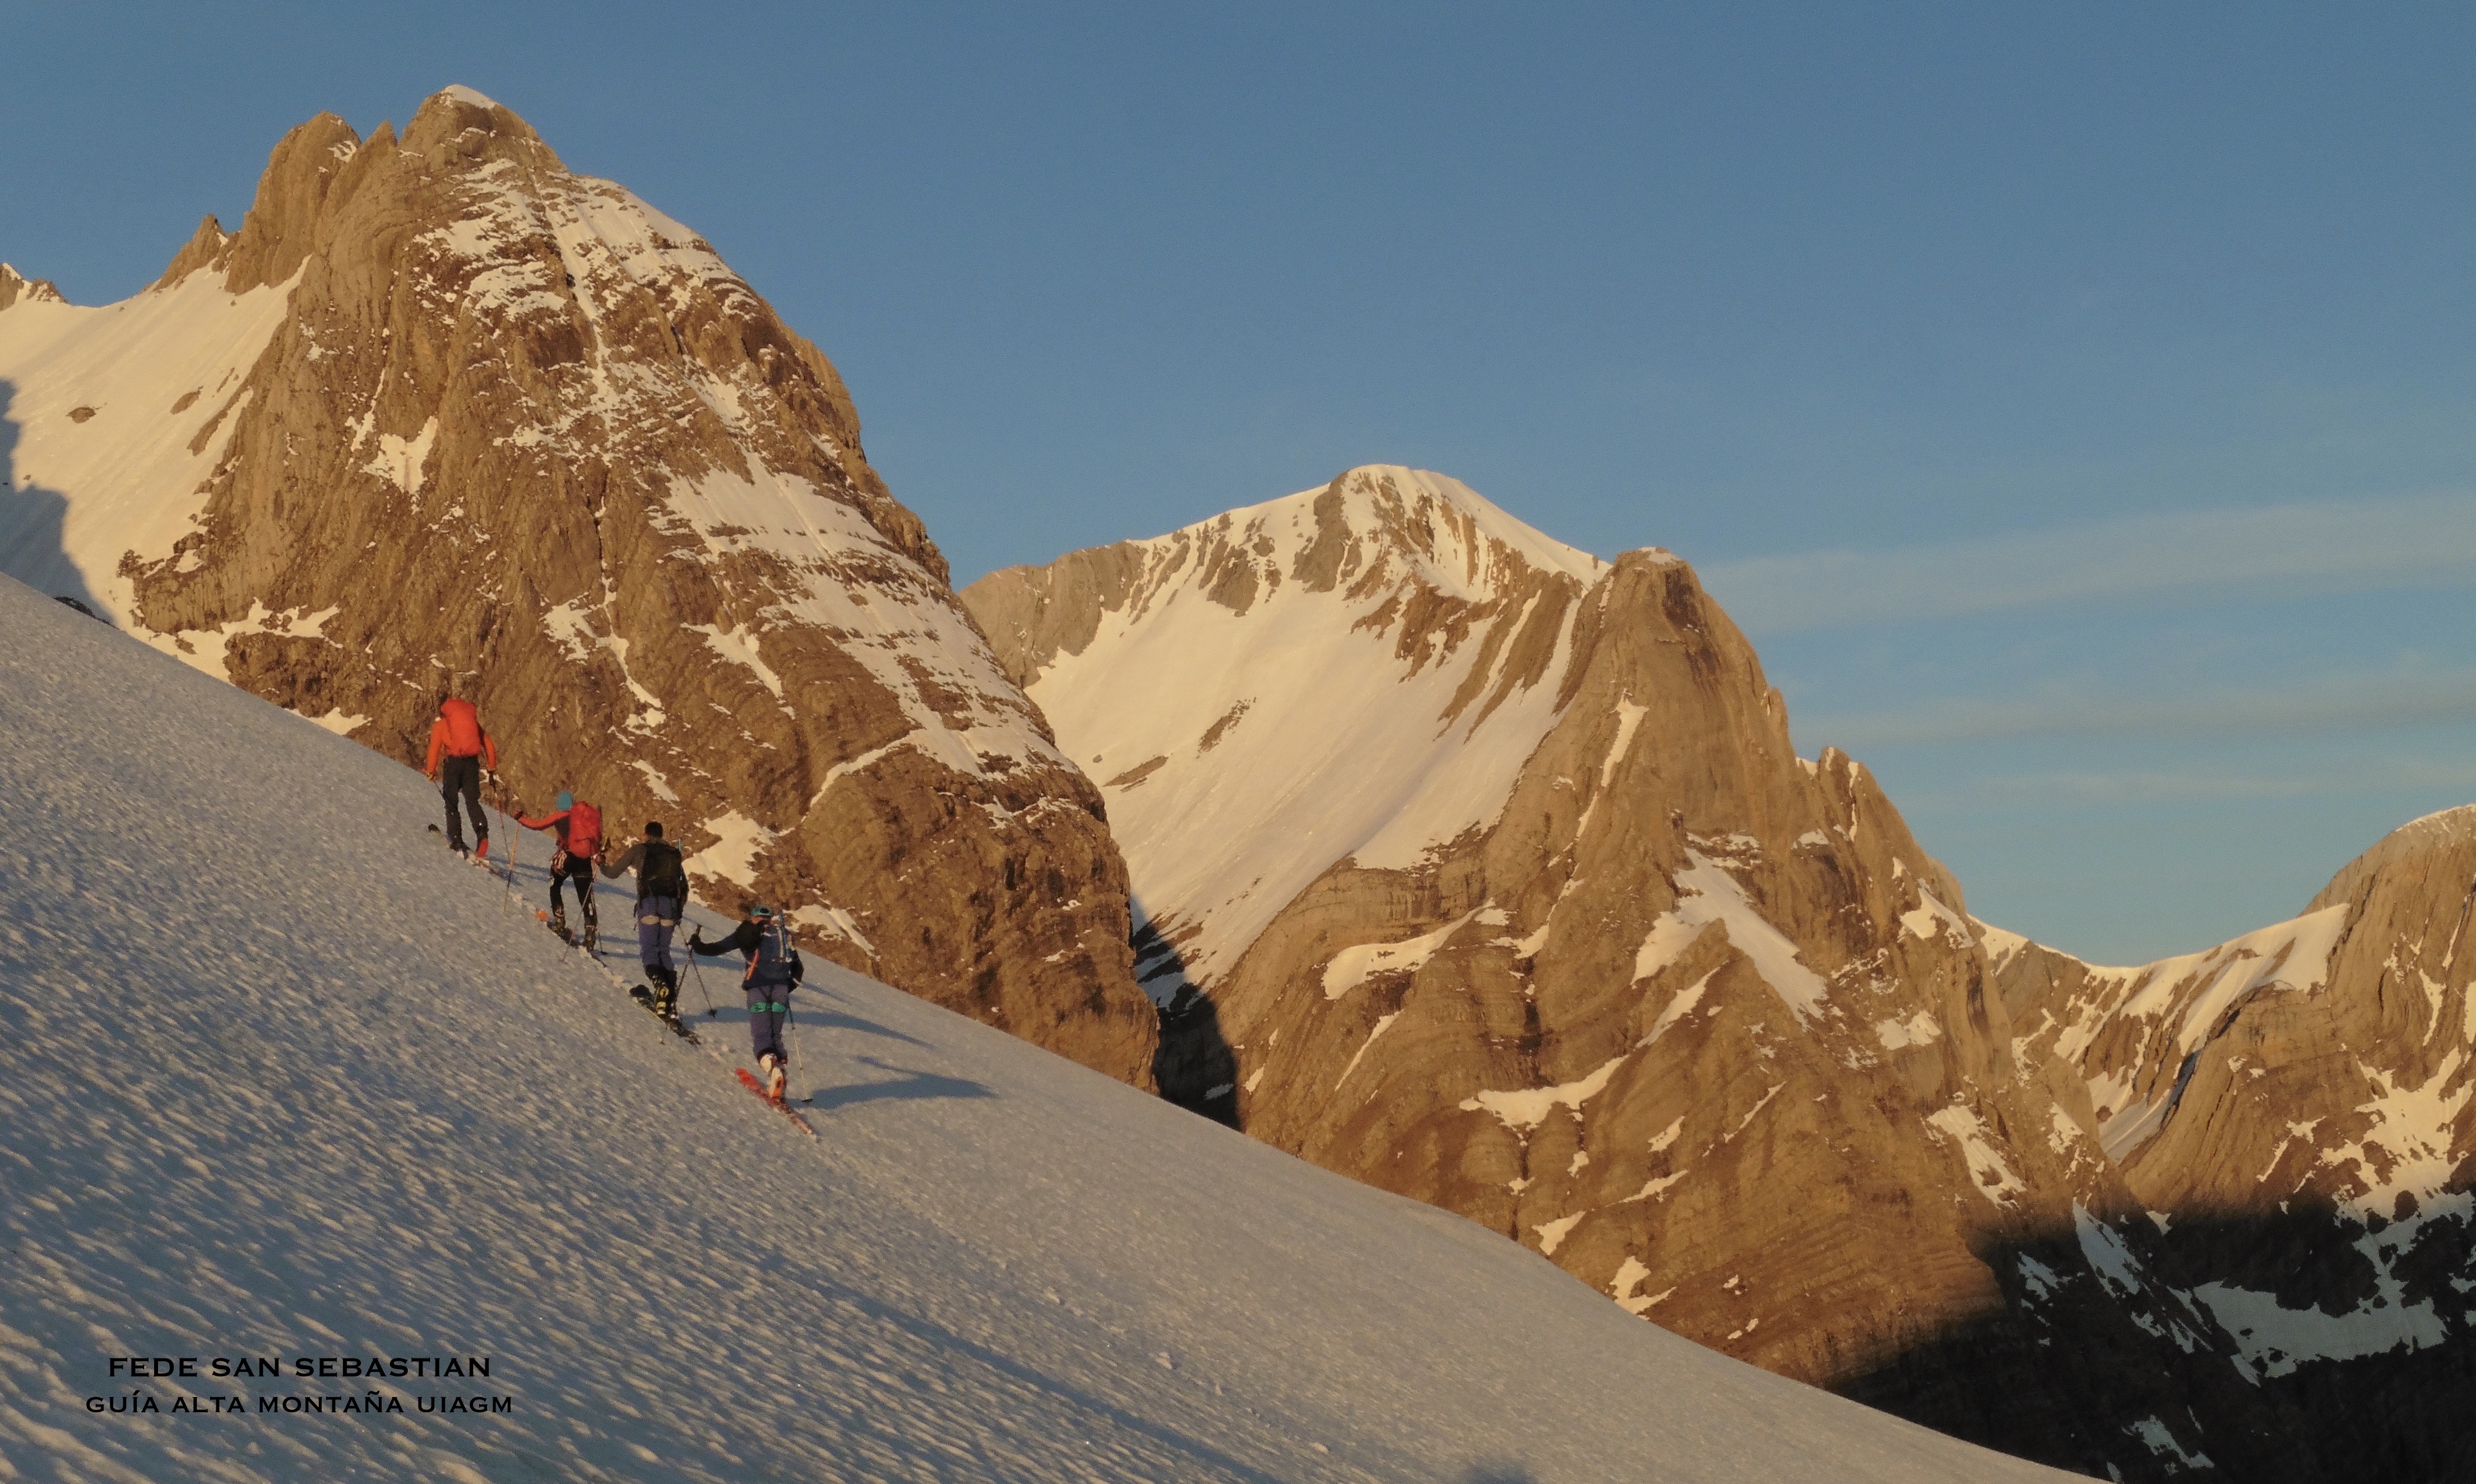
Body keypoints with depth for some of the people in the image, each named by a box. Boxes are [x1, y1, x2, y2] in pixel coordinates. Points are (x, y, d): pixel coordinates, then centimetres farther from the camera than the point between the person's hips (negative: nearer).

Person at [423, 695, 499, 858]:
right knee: (472, 801, 3)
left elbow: (435, 748, -3)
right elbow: (489, 745, 13)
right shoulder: (473, 721, 19)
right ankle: (482, 829, -24)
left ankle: (456, 840, -2)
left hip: (453, 761, -3)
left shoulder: (441, 724, 9)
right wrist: (493, 769, 17)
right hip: (472, 763, 3)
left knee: (451, 802, 8)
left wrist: (431, 771, -2)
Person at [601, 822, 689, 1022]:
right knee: (664, 951, 10)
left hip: (649, 902, -4)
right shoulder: (674, 852, 21)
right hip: (670, 906, 4)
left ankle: (661, 985, -33)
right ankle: (671, 1003, -2)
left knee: (648, 951, -5)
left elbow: (612, 873, 17)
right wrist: (678, 911, 36)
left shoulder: (639, 849, 10)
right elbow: (684, 887, 23)